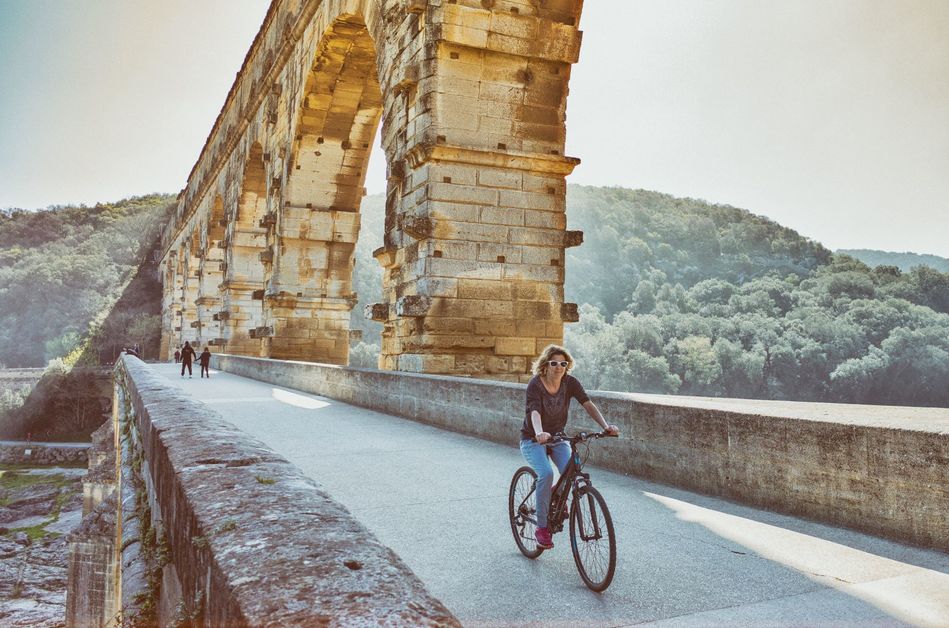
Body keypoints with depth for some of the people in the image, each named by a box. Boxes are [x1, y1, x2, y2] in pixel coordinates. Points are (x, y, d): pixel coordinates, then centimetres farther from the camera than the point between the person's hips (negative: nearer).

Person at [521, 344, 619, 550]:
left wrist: (606, 425, -35)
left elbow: (588, 405, -19)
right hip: (532, 439, -3)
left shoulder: (570, 382, -9)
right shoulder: (535, 384, -20)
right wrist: (539, 433, -56)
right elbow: (535, 412, -36)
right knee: (546, 474, -28)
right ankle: (542, 527, -14)